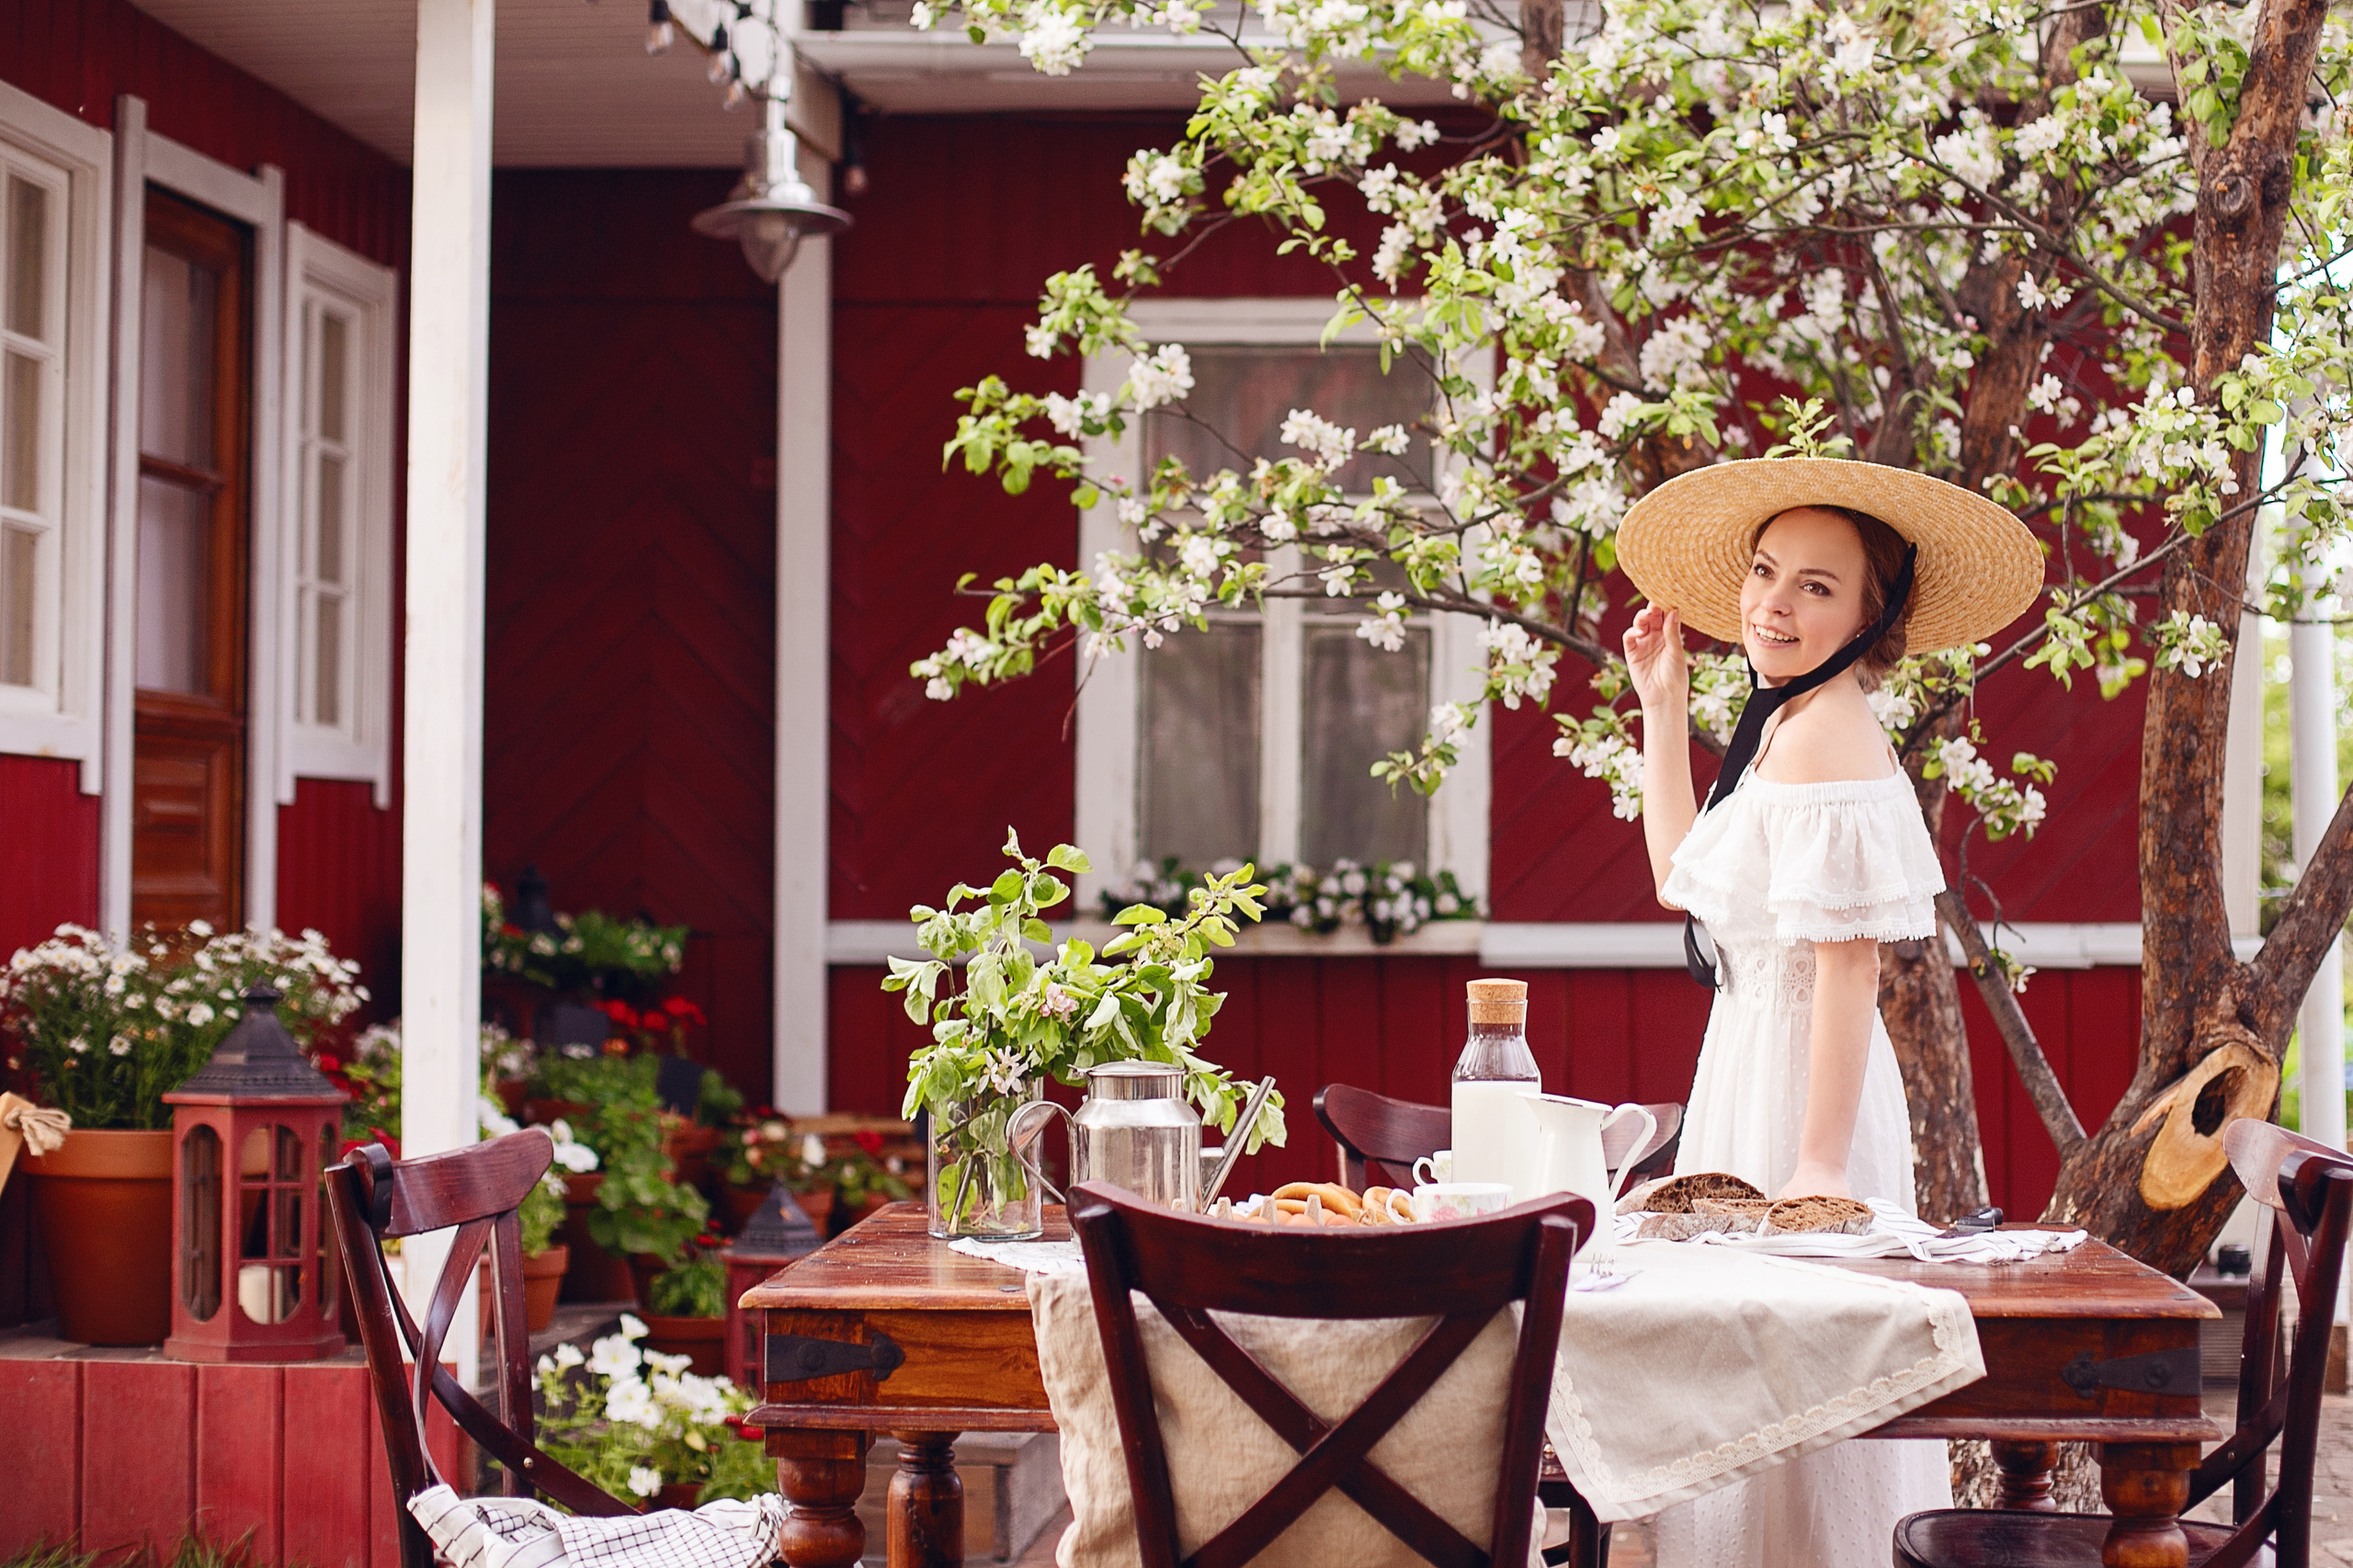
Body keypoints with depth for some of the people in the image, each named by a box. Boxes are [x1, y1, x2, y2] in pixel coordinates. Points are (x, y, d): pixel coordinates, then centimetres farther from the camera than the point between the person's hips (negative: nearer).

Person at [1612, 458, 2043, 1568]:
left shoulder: (1824, 731, -17)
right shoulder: (1790, 722, 14)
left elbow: (1850, 960, -22)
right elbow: (1685, 883, 21)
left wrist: (1818, 1163, -24)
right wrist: (1662, 707, 21)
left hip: (1795, 1080, -10)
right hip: (1752, 1059, 10)